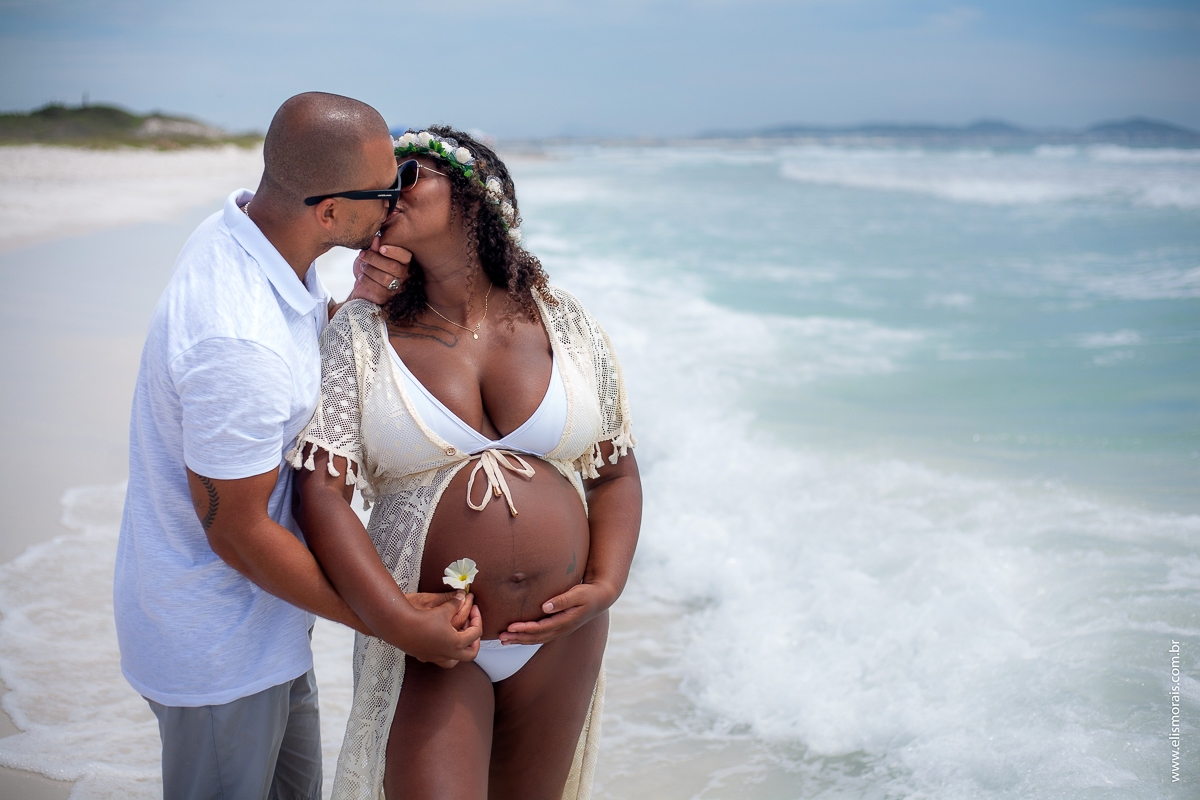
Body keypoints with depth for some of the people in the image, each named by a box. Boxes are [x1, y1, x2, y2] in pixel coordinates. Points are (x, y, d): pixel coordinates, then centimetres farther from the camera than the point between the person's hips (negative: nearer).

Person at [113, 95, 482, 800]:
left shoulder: (243, 227, -7)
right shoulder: (237, 345, -36)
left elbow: (308, 351, 9)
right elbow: (236, 534, -27)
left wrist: (360, 304, -14)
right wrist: (400, 625, -21)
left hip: (257, 608, 9)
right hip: (220, 642, -9)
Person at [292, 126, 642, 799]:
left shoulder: (565, 325, 1)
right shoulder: (362, 334, -5)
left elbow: (615, 472, 6)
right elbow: (321, 491, -11)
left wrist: (606, 588, -9)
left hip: (559, 638, 3)